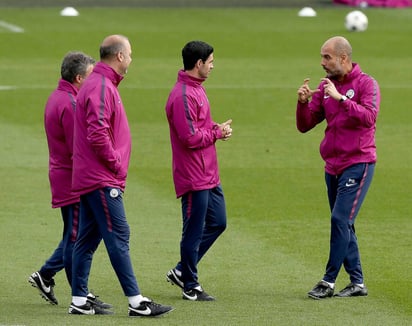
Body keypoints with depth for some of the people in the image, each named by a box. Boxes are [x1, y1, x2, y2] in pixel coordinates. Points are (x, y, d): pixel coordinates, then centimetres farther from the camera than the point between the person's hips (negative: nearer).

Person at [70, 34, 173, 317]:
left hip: (89, 177, 11)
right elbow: (97, 134, -24)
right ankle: (136, 302, -10)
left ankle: (79, 301, 13)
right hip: (103, 179, -11)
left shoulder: (101, 84, 18)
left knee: (88, 238, 10)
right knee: (118, 236, -10)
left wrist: (115, 163, 16)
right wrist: (116, 164, -14)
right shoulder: (101, 87, -15)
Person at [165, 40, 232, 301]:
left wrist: (217, 128, 4)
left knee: (217, 223, 16)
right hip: (194, 177, -10)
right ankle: (191, 286, 11)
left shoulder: (197, 90, 13)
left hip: (209, 175, 10)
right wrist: (217, 133, -11)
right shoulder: (183, 96, -19)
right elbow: (190, 138, -24)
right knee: (194, 231, 0)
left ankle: (183, 271, 24)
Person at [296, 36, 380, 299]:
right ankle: (357, 282, 14)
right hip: (333, 166, 7)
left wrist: (340, 98, -27)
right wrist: (303, 102, -10)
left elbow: (368, 117, -23)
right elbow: (305, 126, 8)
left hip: (358, 164, -7)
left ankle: (329, 282, -11)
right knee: (343, 225, 8)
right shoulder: (325, 86, 10)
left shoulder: (366, 84, -7)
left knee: (341, 219, -14)